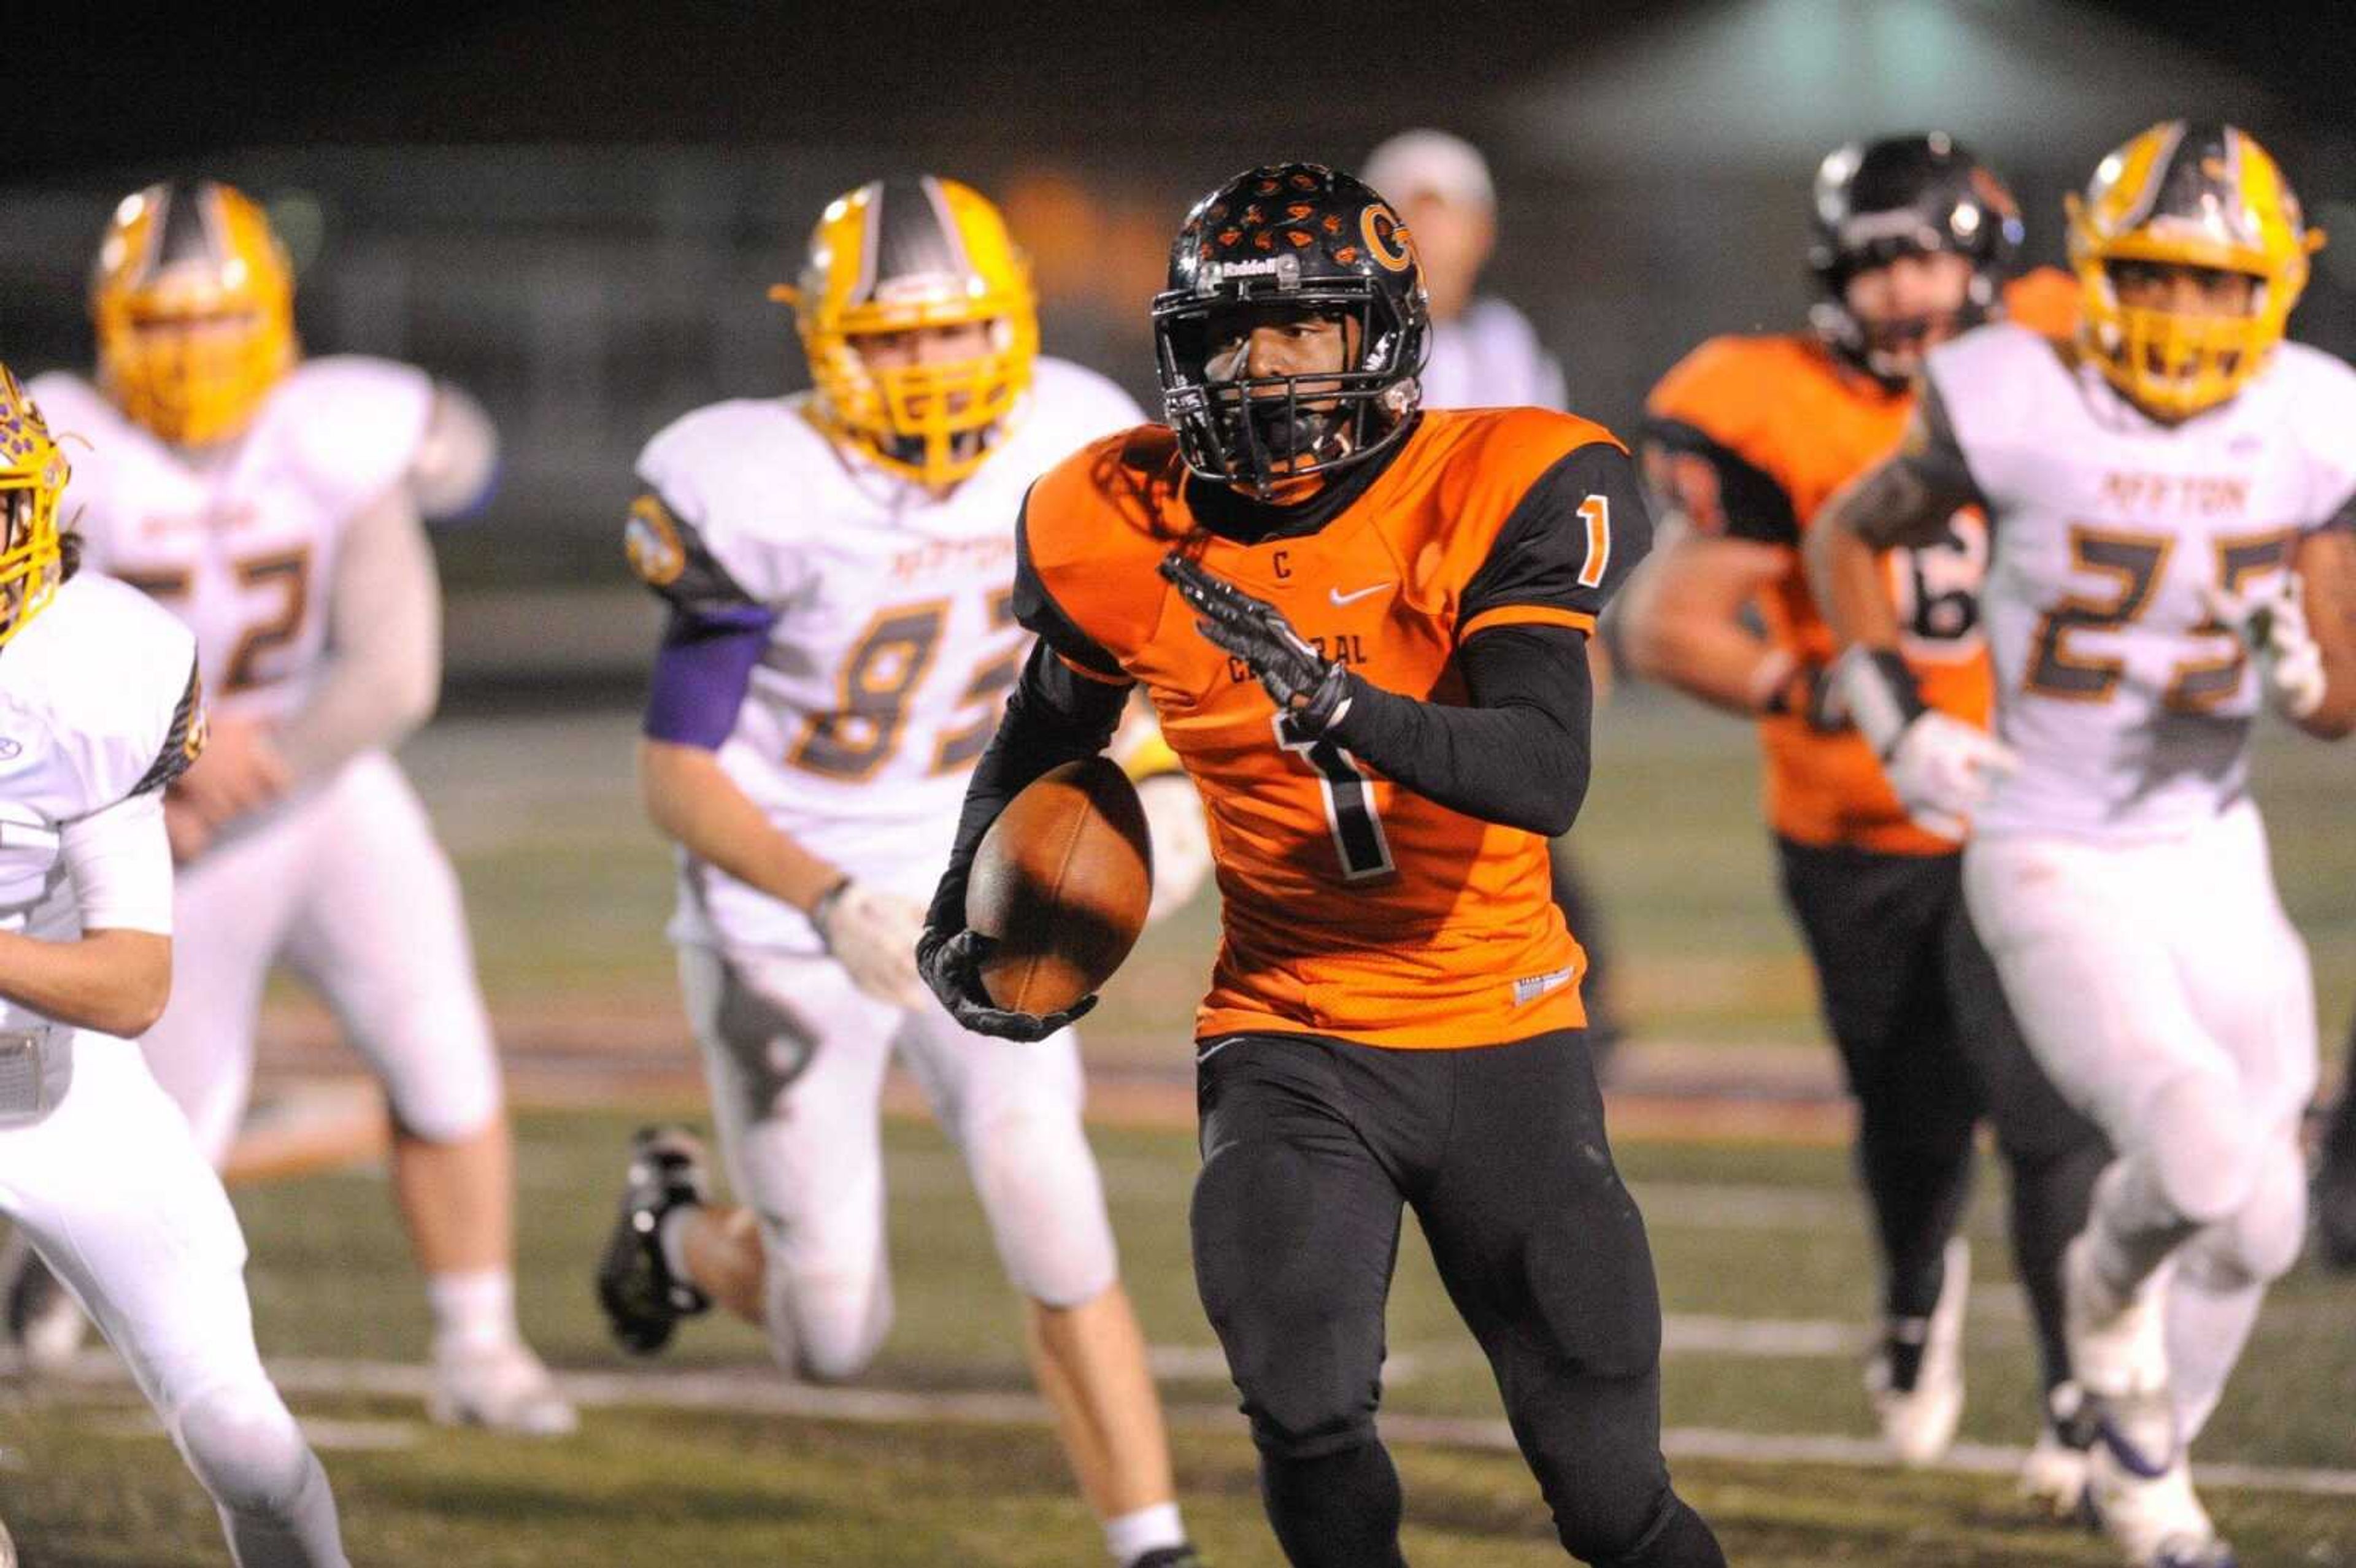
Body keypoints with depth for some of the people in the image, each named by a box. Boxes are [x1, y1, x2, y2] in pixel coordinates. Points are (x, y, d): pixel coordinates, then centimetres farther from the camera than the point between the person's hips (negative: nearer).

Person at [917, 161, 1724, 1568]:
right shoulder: (1127, 532, -3)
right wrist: (961, 918, 7)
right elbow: (1047, 739, 19)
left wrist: (1338, 701, -39)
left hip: (1506, 1034, -1)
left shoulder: (1500, 495, -14)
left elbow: (1547, 777, -26)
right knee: (1309, 1423, -22)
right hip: (1290, 1041, 1)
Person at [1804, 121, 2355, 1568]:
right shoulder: (2019, 407, -15)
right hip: (2057, 875, -5)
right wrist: (1896, 715, -9)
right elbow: (1847, 540, 3)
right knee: (2239, 1202, -20)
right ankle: (2114, 1286, 16)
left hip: (2215, 853, 5)